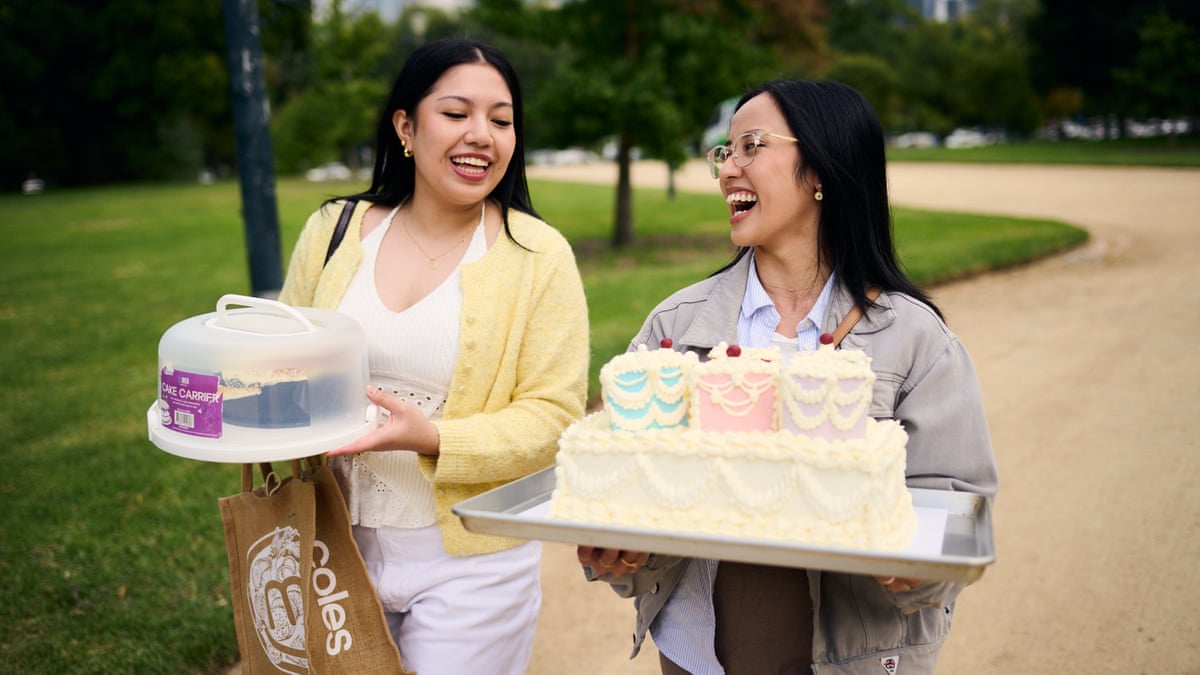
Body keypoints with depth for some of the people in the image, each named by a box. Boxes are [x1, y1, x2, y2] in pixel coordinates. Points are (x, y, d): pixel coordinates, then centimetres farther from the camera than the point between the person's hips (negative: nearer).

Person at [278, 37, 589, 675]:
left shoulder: (538, 256, -9)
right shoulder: (335, 230, 1)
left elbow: (551, 415, -11)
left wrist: (436, 441, -25)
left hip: (470, 561, -3)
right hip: (341, 549, 3)